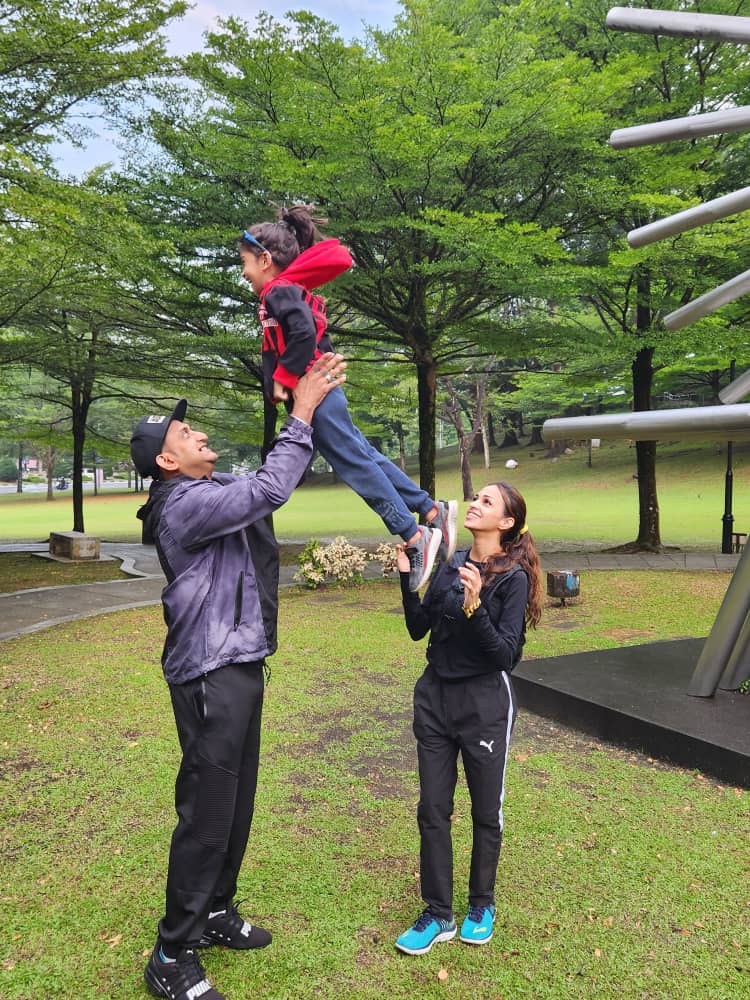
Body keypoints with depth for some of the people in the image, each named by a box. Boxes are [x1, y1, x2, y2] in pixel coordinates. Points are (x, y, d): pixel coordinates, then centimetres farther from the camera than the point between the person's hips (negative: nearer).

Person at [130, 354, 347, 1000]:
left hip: (240, 666, 10)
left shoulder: (216, 489, 12)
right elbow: (270, 490, -26)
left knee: (237, 800, 19)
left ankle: (216, 912, 37)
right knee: (206, 813, -1)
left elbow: (268, 482, 17)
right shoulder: (184, 504, -18)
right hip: (211, 677, -10)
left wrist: (312, 403, 7)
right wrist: (302, 412, -19)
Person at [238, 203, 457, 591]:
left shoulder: (280, 291, -12)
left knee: (357, 465, -5)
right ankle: (433, 511, 16)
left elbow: (304, 333, -29)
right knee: (367, 456, 12)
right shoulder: (289, 292, 17)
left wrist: (284, 378, -20)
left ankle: (414, 538, 0)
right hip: (320, 393, 10)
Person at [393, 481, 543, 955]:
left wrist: (474, 607, -32)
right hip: (435, 697, 5)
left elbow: (505, 653, -19)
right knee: (432, 809, 10)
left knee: (486, 810, 13)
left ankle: (482, 905, 36)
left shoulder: (514, 577, -13)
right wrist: (408, 577, -7)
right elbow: (418, 630, 3)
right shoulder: (450, 564, 2)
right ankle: (438, 915, 26)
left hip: (485, 704, -5)